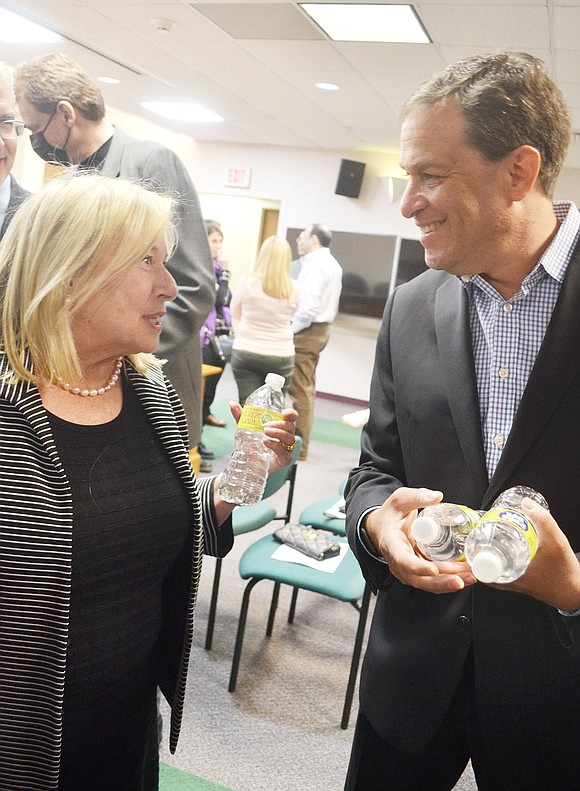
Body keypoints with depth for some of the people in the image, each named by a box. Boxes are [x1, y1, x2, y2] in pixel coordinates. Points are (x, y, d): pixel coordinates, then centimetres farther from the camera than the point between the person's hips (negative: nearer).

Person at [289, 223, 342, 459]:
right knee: (307, 388, 16)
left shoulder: (314, 265, -16)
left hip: (306, 331, -10)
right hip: (321, 328, 10)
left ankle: (299, 448, 1)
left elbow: (309, 305, -24)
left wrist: (290, 331, -14)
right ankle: (301, 440, 25)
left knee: (301, 390, -5)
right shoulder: (331, 263, 16)